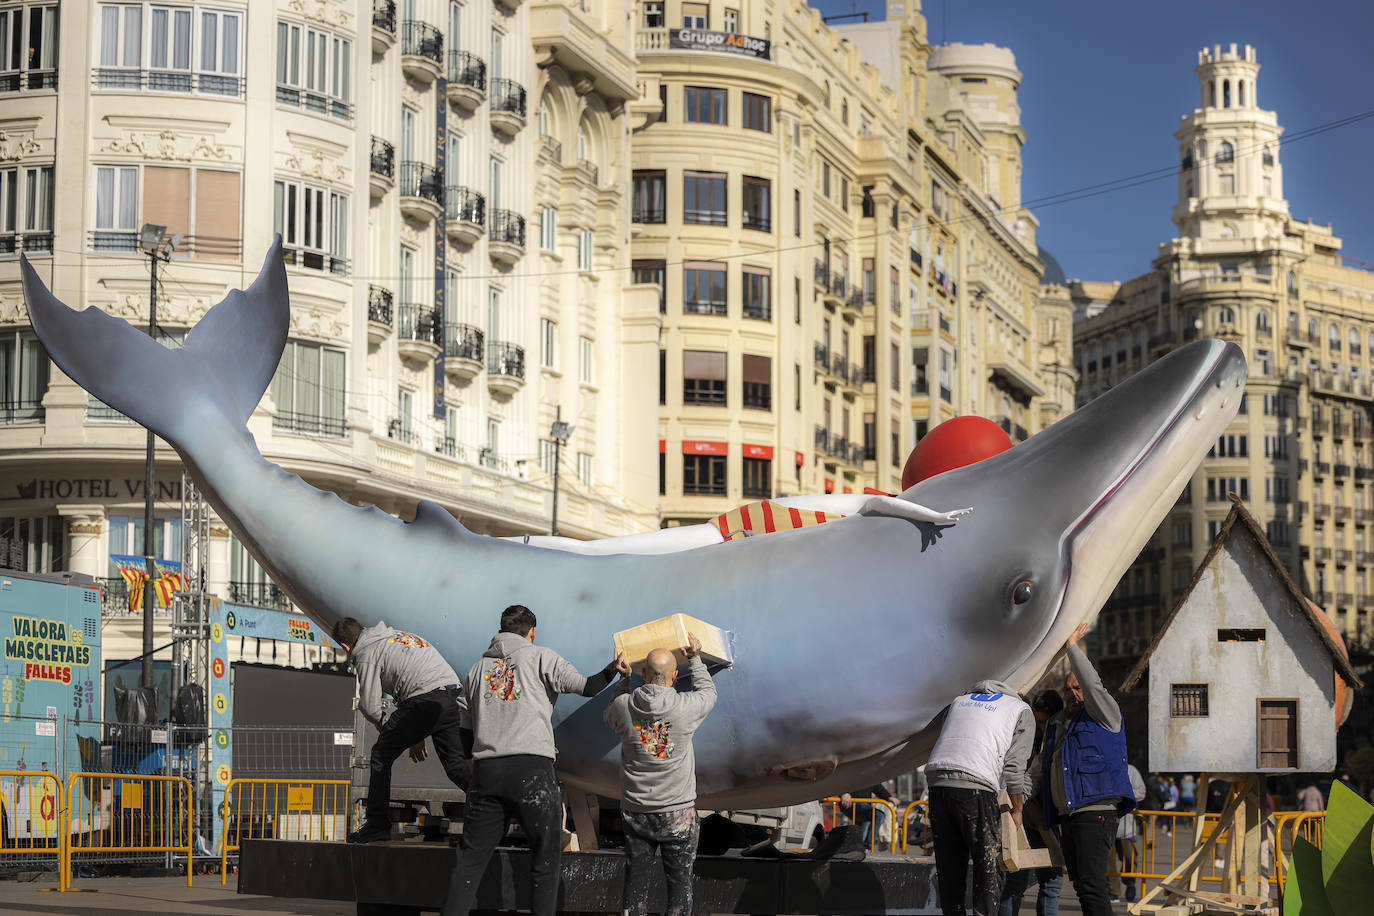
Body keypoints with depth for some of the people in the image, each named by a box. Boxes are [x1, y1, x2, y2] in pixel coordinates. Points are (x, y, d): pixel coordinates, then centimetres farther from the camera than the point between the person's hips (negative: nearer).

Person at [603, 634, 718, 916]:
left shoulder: (623, 706, -7)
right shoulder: (686, 707, -12)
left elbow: (609, 718, 19)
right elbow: (708, 692, 11)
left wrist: (624, 679, 25)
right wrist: (695, 659, 22)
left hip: (635, 811, 2)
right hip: (678, 812, -2)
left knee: (636, 880, 8)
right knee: (679, 882, 5)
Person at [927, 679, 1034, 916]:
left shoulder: (960, 700, 29)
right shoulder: (1023, 712, 12)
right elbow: (1014, 766, 4)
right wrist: (1017, 810, 12)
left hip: (938, 784, 5)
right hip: (975, 788, -5)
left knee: (949, 869, 11)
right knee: (988, 868, 1)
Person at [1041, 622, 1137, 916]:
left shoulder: (1104, 716, 3)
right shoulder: (1056, 725, 23)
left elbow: (1093, 685, -14)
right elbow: (1048, 771, 32)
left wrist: (1073, 645, -7)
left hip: (1095, 812, -8)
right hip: (1067, 815, 8)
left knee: (1091, 885, -18)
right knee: (1081, 886, 5)